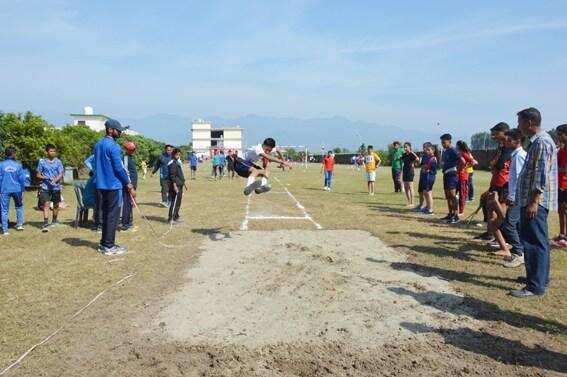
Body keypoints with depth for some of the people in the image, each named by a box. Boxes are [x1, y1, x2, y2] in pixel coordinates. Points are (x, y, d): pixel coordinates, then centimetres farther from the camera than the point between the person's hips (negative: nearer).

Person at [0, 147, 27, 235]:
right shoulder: (18, 165, -2)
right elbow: (22, 179, 2)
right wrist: (22, 191, 12)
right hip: (16, 189, 1)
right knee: (19, 206, 22)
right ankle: (19, 224, 18)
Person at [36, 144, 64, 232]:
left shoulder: (58, 162, 3)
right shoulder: (42, 162, 0)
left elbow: (61, 174, -1)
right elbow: (38, 175, 3)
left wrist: (55, 180, -19)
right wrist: (46, 178, -14)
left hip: (56, 186, 2)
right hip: (45, 186, -2)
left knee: (56, 204, 13)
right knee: (46, 204, -12)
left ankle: (54, 220, 33)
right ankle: (45, 224, -13)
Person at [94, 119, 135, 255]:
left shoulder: (98, 144, 13)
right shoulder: (113, 146, -14)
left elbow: (98, 165, 18)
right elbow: (119, 168, -17)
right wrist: (130, 186, -12)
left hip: (102, 185, 9)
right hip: (113, 185, -9)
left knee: (106, 214, 15)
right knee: (112, 216, -3)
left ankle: (104, 243, 20)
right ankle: (109, 246, 1)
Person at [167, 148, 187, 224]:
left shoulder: (179, 162, 17)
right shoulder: (172, 163, -13)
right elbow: (172, 175, -19)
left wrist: (184, 183, 26)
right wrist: (174, 185, -24)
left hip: (180, 185, 10)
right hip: (175, 186, -10)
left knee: (178, 202, 15)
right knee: (174, 202, -8)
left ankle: (176, 217, 25)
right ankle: (170, 219, -2)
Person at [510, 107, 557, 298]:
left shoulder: (542, 142, -15)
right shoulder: (537, 141, 16)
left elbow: (541, 175, -22)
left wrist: (534, 202, -24)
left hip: (536, 201, -11)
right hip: (530, 200, 11)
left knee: (534, 243, -7)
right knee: (538, 241, 17)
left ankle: (535, 286, -2)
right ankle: (541, 278, 29)